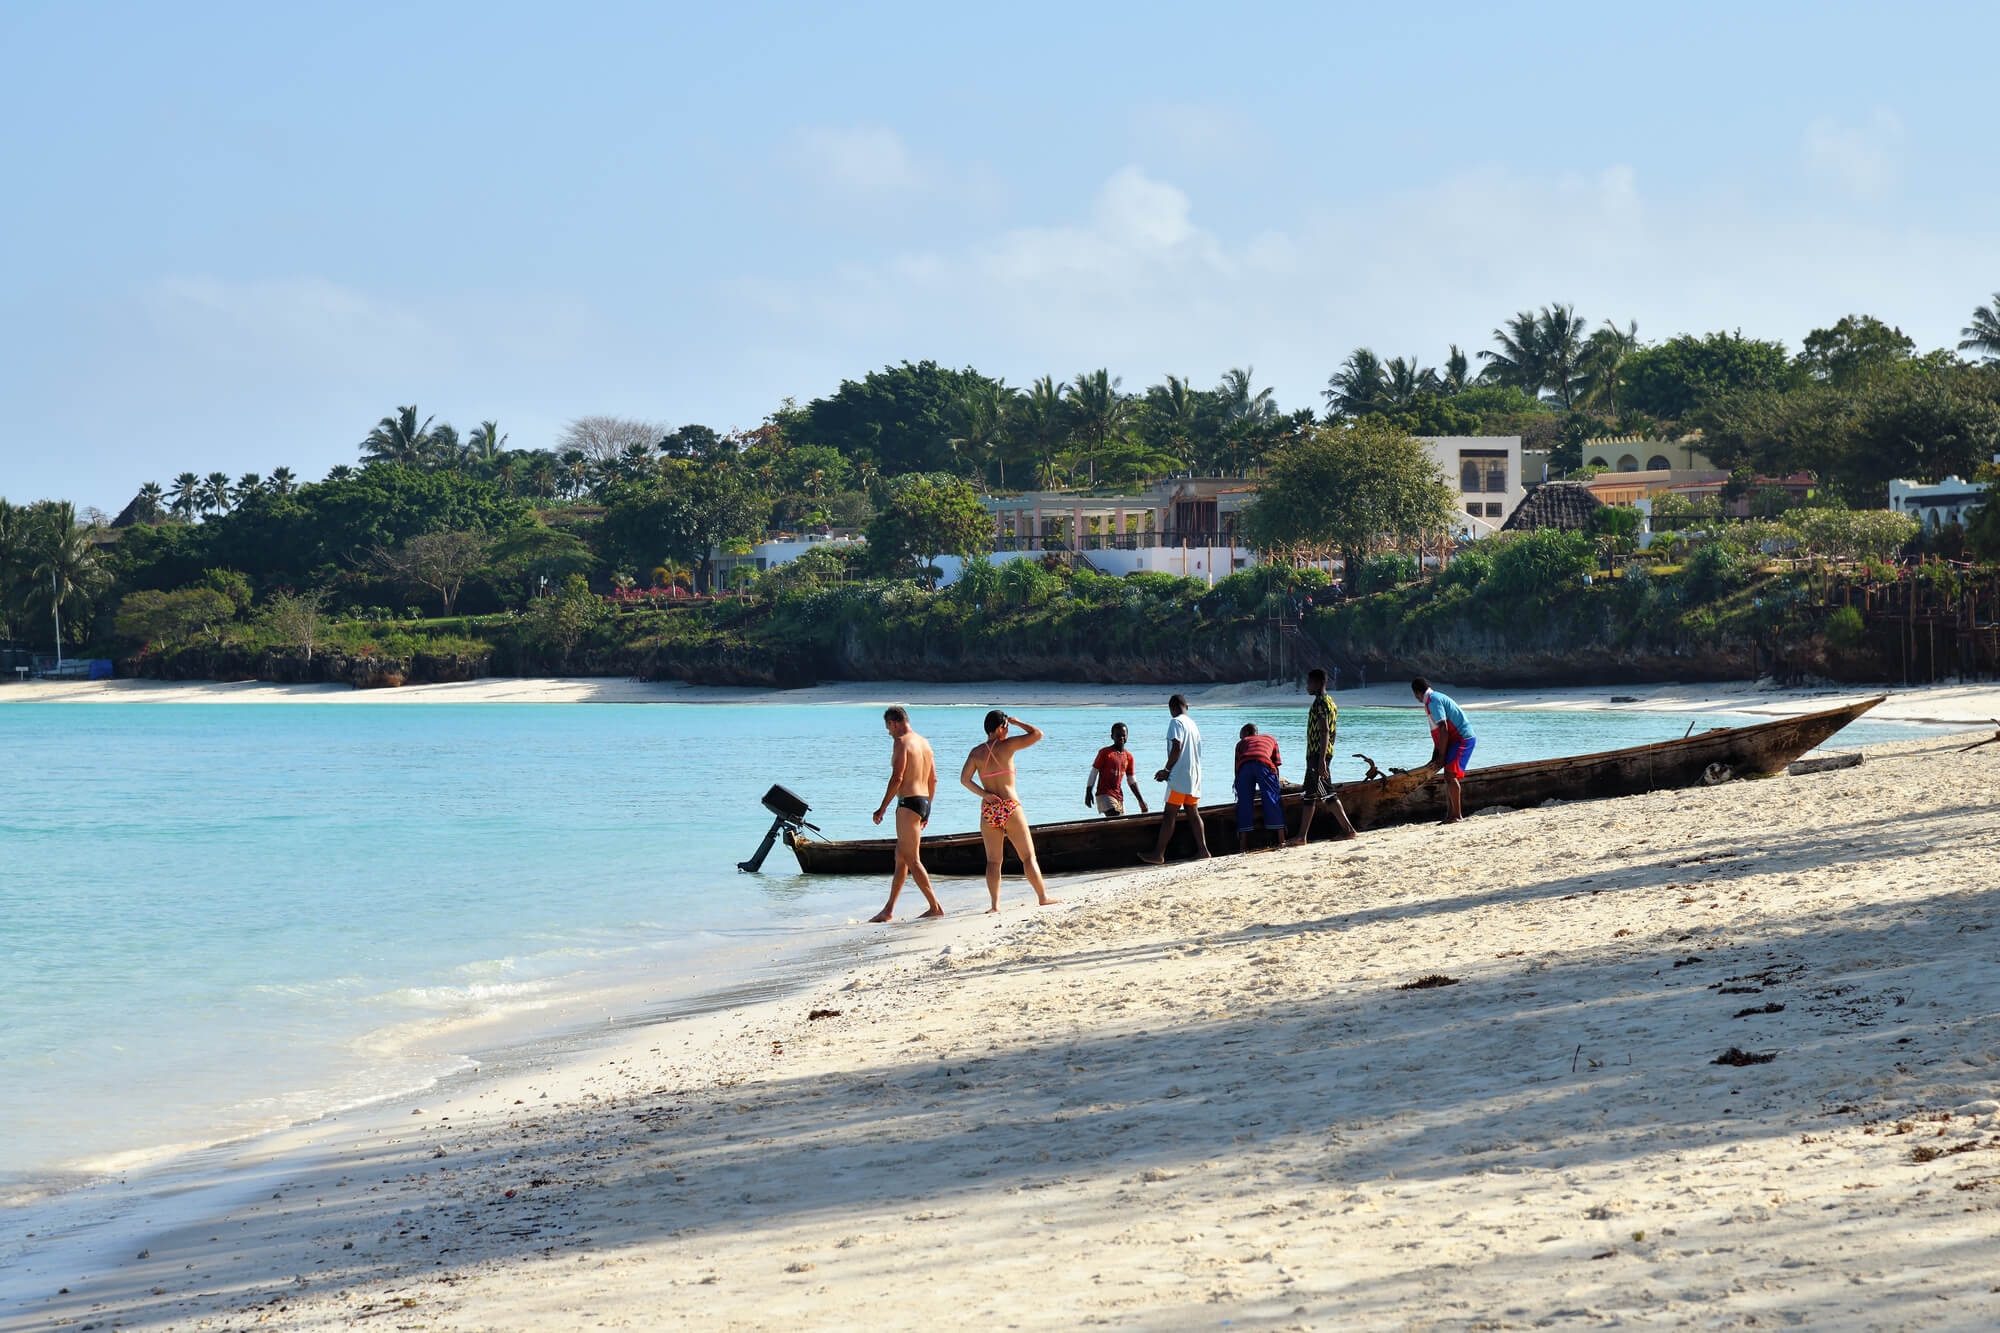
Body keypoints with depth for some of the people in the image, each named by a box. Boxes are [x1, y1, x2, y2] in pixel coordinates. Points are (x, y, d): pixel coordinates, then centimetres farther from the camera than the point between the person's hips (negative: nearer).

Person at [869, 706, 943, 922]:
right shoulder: (924, 743, 16)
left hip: (909, 802, -9)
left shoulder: (901, 742, -11)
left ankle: (935, 907, -7)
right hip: (924, 801, 9)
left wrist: (883, 807, -13)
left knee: (911, 859, -5)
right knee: (900, 857, 14)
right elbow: (933, 780, 19)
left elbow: (897, 777, -18)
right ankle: (888, 909, 19)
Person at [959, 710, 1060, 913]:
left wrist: (984, 794, -2)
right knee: (1028, 856, 3)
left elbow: (964, 778, -2)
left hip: (988, 810, 4)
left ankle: (995, 904, -2)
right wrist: (1017, 722, 11)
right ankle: (1043, 896, 2)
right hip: (1010, 807, -4)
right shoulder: (1006, 745, -4)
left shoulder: (976, 752, 7)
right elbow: (1037, 734, -3)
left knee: (993, 861, 7)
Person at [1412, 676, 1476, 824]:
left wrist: (1441, 757, -16)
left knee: (1450, 775, -15)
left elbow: (1443, 729, -20)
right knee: (1448, 777, 12)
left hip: (1462, 739, -10)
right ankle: (1450, 815, 15)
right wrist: (1434, 759, 24)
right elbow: (1437, 732, 24)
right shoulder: (1436, 698, 18)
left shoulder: (1433, 700, -14)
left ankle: (1457, 815, -14)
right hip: (1457, 740, 10)